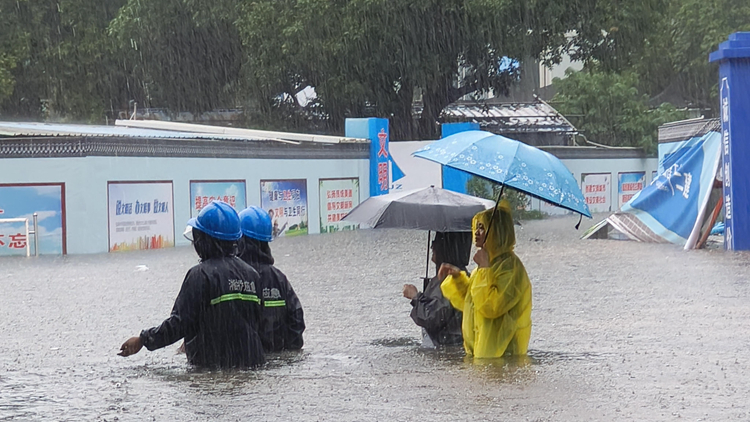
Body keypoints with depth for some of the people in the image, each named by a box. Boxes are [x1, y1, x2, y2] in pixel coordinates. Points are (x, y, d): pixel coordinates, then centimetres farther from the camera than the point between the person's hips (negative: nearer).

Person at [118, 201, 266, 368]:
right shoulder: (250, 273, 10)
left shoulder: (201, 274, -11)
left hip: (214, 363, -7)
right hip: (251, 360, 7)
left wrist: (143, 340, -3)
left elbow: (180, 323, -14)